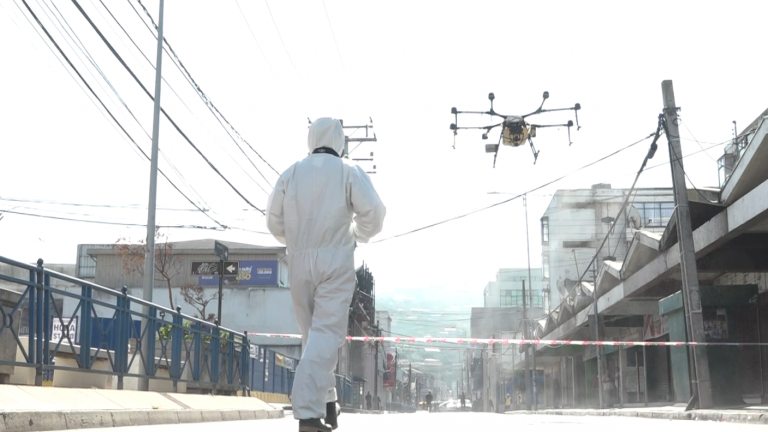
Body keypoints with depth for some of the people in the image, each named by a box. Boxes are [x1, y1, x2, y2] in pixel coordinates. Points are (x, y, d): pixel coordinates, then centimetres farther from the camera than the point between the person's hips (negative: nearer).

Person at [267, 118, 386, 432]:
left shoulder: (291, 173, 7)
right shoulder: (349, 172, 1)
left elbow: (274, 221, 4)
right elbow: (373, 211, -10)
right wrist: (357, 236, 9)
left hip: (299, 261, 3)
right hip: (335, 260, -3)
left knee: (313, 332, 16)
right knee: (326, 334, -8)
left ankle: (326, 402, 22)